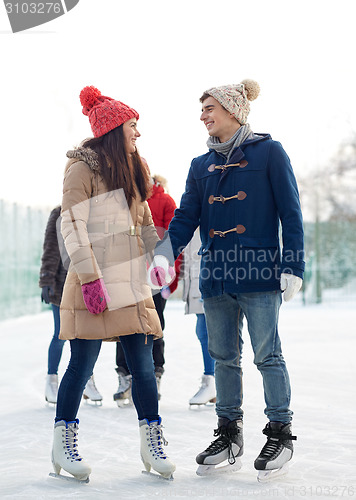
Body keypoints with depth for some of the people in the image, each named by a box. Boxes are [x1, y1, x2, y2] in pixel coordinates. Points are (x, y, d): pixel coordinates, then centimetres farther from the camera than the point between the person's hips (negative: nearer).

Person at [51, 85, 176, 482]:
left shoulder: (131, 169, 20)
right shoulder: (83, 168, -4)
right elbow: (73, 226, -11)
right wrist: (89, 278, -18)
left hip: (131, 282, 7)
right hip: (95, 284, -7)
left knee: (143, 365, 3)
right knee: (82, 364, -1)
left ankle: (152, 443, 11)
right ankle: (63, 443, 12)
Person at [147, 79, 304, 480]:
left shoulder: (269, 152, 0)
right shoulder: (201, 165, 15)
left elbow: (290, 213, -2)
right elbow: (186, 216, 8)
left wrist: (293, 266, -8)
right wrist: (164, 254, -9)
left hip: (258, 274, -5)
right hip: (215, 276, 5)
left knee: (267, 355, -1)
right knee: (223, 357, 10)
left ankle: (280, 433, 12)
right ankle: (229, 434, 21)